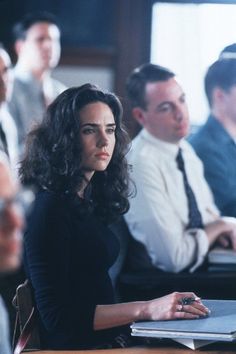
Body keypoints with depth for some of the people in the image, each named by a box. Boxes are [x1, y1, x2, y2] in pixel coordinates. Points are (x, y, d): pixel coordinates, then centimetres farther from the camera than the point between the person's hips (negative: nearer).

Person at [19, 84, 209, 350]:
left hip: (109, 339, 8)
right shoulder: (50, 208, -12)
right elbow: (56, 315, -17)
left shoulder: (90, 199, 14)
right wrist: (146, 310, -20)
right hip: (77, 346, -8)